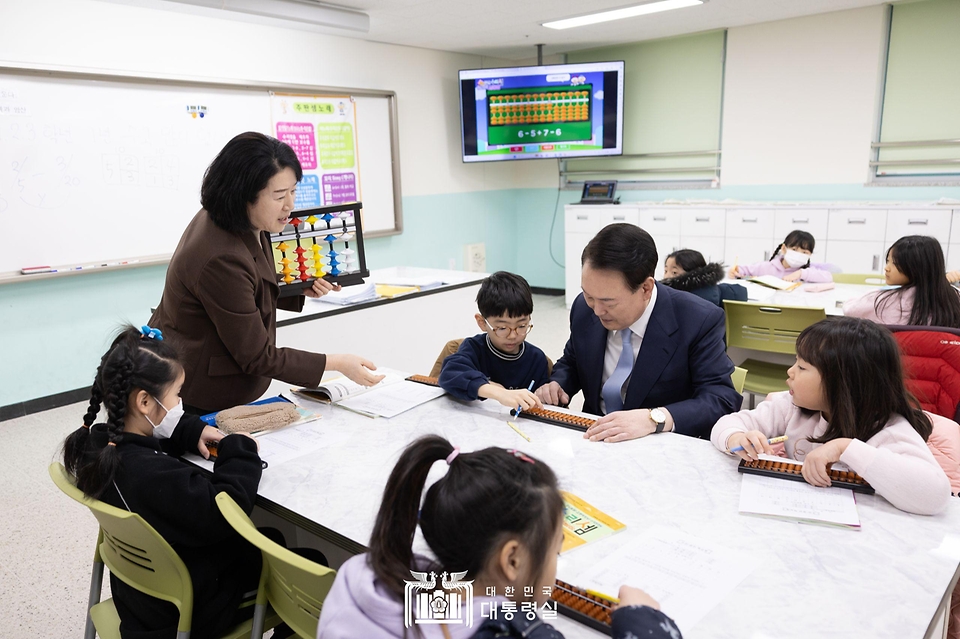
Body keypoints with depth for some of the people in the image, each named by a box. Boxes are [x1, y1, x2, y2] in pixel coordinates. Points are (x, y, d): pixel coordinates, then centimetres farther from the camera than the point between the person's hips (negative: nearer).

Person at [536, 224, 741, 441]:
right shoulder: (584, 309, -2)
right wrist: (557, 386, -6)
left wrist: (654, 419, -31)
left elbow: (722, 400, -18)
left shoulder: (700, 321, -15)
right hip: (594, 440, 3)